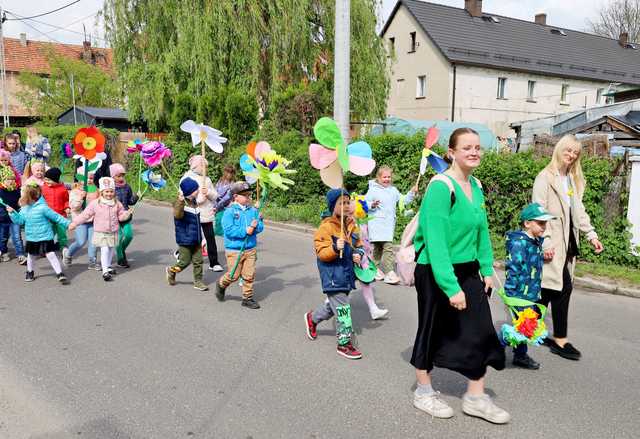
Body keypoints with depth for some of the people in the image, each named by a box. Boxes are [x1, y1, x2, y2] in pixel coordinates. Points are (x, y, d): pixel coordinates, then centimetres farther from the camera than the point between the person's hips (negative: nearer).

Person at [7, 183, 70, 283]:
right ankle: (30, 272, 43)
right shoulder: (24, 208, 2)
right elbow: (19, 220, 9)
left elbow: (56, 217, -15)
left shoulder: (42, 207, -19)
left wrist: (68, 223, -14)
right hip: (31, 238, 6)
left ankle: (60, 275, -5)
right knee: (30, 256, 21)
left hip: (45, 237, -6)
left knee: (51, 255, -9)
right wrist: (12, 212, -4)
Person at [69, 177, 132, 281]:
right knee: (105, 250, -12)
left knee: (111, 250, 14)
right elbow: (85, 215, -2)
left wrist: (127, 213, -14)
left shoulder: (117, 204, 2)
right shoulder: (95, 203, -5)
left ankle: (108, 267, 36)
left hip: (113, 233, 3)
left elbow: (121, 216, 8)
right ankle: (105, 272, -8)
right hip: (101, 233, -3)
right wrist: (74, 223, -5)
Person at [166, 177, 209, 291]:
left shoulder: (194, 202, 9)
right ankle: (171, 271, 29)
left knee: (198, 261, 7)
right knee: (185, 261, 3)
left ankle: (198, 281, 17)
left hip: (196, 239, 7)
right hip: (185, 239, -7)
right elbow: (177, 215, -37)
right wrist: (180, 201, -50)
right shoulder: (181, 203, -16)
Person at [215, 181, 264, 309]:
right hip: (234, 250, -4)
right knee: (234, 275, 3)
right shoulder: (230, 211, -9)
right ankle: (221, 284, 34)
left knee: (249, 275, 5)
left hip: (250, 249, 4)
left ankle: (247, 298, 20)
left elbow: (261, 227, 4)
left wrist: (256, 225, -18)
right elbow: (228, 229, -17)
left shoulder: (253, 210, 5)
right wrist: (245, 231, -21)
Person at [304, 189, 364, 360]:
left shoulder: (351, 225, 7)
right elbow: (321, 253, -17)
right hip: (333, 276, -8)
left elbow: (359, 245, 19)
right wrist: (335, 248, -34)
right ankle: (344, 344, 9)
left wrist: (359, 254, -2)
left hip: (347, 273, 8)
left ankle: (312, 318, 47)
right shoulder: (326, 227, -14)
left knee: (334, 304, 21)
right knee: (342, 308, -6)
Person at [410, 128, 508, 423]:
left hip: (468, 270, 7)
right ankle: (424, 393, 29)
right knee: (432, 331, 8)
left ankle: (475, 398, 22)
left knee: (481, 331, 6)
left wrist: (487, 270, 7)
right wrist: (451, 287, -29)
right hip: (435, 272, -7)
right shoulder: (441, 186, -21)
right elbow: (436, 241, -26)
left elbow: (482, 230, 12)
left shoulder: (476, 186, 4)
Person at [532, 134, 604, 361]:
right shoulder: (545, 177, -7)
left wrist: (591, 235, 8)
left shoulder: (574, 180, 16)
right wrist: (545, 242, -20)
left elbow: (579, 211, 18)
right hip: (553, 243, -7)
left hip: (567, 242, 7)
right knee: (563, 287, -7)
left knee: (550, 289, 7)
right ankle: (560, 340, 6)